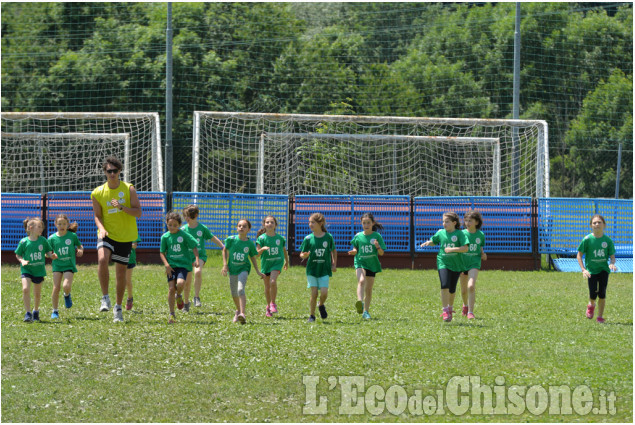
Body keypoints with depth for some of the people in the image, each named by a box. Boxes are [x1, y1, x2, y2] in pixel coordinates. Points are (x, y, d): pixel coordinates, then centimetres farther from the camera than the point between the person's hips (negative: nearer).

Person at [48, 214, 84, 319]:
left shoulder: (72, 236, -1)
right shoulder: (52, 238, -1)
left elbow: (80, 246, 13)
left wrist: (80, 251, -10)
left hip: (69, 265, -1)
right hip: (57, 264, 1)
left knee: (66, 286, -20)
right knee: (56, 288, -6)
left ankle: (67, 295, 18)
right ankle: (55, 311, 7)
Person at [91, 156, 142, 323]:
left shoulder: (129, 189, -2)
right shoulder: (98, 193, 0)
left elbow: (138, 212, -7)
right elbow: (97, 215, 6)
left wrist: (122, 207, -23)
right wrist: (101, 228, -15)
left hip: (125, 236, 1)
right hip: (107, 234, -1)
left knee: (121, 272, 6)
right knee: (102, 259, -30)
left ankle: (118, 307, 24)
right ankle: (105, 298, -16)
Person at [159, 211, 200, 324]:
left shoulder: (184, 235, -3)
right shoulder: (165, 237, 2)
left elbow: (194, 247, 3)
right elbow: (162, 252, 7)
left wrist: (196, 259, -11)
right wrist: (167, 265, -6)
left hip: (183, 264, -2)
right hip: (171, 266, 2)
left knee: (180, 283, -25)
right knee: (171, 288, -5)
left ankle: (179, 296, 12)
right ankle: (172, 314, 5)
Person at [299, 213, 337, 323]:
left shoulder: (328, 237, -1)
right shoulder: (308, 239, -1)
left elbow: (333, 251, 14)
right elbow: (302, 254, 3)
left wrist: (334, 264, 8)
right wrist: (304, 255, -20)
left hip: (324, 270, 0)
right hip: (312, 269, 0)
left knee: (324, 292, -11)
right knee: (314, 293, -5)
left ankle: (321, 306, 22)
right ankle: (311, 315, 9)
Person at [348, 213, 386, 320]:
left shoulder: (377, 236, -1)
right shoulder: (358, 236, 3)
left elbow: (381, 253, -1)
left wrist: (378, 247, -21)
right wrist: (354, 252, -7)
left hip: (372, 264, 1)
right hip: (360, 262, -1)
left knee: (369, 289, 6)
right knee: (361, 281, -29)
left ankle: (366, 311, 17)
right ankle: (360, 302, -45)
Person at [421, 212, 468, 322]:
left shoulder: (459, 234, -6)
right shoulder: (441, 233, 4)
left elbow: (465, 248, -14)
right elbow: (434, 242, 21)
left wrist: (452, 249, -23)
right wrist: (428, 243, 0)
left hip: (456, 264, -1)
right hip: (443, 262, 1)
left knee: (452, 290, 10)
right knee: (445, 285, -19)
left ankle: (450, 308, 34)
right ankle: (445, 310, -18)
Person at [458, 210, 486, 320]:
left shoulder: (480, 235, 1)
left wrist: (483, 255, -6)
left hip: (474, 263, -1)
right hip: (463, 264, 1)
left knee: (471, 286, -21)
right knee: (464, 290, 11)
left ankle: (470, 312, -18)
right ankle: (465, 305, 43)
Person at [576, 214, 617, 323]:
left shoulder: (608, 240, -3)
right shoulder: (587, 239, -7)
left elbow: (612, 256, 4)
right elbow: (579, 255, -1)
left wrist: (612, 264, -19)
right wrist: (583, 269, -12)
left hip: (603, 269, 1)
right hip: (591, 270, -1)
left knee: (602, 294, -6)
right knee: (593, 295, -3)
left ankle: (600, 316, 9)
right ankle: (591, 305, 34)